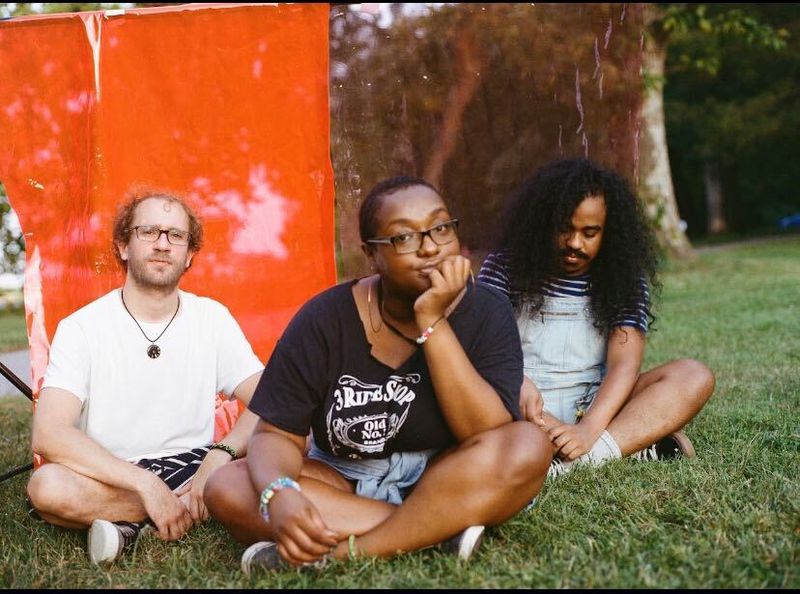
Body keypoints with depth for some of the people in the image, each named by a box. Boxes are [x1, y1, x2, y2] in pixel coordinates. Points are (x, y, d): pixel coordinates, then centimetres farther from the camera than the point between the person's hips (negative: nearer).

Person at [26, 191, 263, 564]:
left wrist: (221, 456, -25)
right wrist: (145, 483, -27)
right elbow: (48, 435, -18)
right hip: (110, 477, -2)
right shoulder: (81, 328, -5)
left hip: (192, 469, 3)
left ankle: (130, 522, -18)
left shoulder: (213, 318, 3)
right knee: (48, 487, -34)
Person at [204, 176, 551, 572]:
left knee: (528, 447, -30)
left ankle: (338, 556, -29)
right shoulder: (325, 319, -11)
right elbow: (277, 433, -11)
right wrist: (278, 494, -35)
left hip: (446, 483, -1)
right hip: (345, 483, 1)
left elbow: (490, 435, -22)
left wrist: (432, 322, -28)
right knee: (226, 488, -23)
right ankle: (443, 529, -26)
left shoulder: (486, 313, -11)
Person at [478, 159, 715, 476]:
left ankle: (575, 459, -36)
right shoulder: (504, 267, 3)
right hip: (521, 407, -1)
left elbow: (624, 363, -9)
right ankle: (636, 441, -31)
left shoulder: (623, 280, 4)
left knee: (693, 377, -18)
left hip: (594, 406, 1)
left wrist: (588, 431, -27)